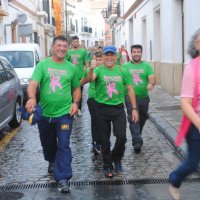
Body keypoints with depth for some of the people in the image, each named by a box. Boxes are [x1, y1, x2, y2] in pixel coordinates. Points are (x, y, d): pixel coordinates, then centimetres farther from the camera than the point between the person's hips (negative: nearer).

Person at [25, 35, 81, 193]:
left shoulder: (71, 68, 6)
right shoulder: (43, 65, 0)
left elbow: (76, 88, 14)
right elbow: (33, 83, -14)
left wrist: (75, 103, -5)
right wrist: (32, 98, -35)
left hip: (64, 113, -1)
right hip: (44, 113, 1)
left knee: (64, 146, -8)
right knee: (47, 143, 19)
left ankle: (63, 179, -6)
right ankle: (52, 162, 49)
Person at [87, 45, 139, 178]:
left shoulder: (122, 71, 2)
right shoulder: (99, 70, -3)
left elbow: (130, 89, 6)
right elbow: (90, 79, -24)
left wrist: (134, 108, 2)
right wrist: (91, 69, -45)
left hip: (118, 108, 1)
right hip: (102, 108, -1)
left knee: (122, 137, -8)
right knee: (105, 140, 8)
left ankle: (117, 158, 22)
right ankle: (107, 166, 24)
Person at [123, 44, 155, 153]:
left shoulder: (146, 66, 5)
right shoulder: (126, 66, 5)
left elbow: (152, 78, -8)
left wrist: (151, 84, -30)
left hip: (143, 97, 3)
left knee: (142, 118, 16)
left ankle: (136, 137, 39)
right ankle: (137, 141, -18)